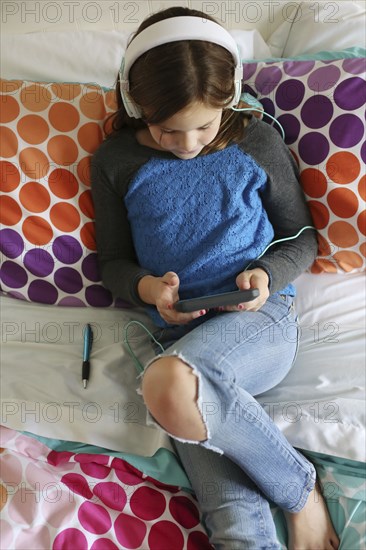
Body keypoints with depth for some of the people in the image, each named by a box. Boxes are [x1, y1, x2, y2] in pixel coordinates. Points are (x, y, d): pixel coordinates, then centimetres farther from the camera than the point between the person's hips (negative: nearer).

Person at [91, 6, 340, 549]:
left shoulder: (258, 144, 5)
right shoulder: (116, 161, 8)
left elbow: (301, 237, 13)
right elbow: (114, 261, 14)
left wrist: (267, 275, -9)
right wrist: (147, 287, -9)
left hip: (262, 321, -1)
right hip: (181, 332, 2)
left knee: (169, 385, -35)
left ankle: (300, 490, -14)